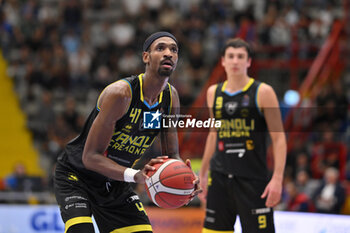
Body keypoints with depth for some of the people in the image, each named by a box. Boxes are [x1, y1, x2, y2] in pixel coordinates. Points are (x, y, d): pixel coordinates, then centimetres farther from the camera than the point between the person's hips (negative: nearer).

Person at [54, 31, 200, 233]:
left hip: (116, 182, 7)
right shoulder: (120, 93, -28)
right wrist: (135, 175, -43)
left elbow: (171, 155, 2)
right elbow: (90, 157, -29)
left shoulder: (171, 97, -5)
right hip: (77, 176, -7)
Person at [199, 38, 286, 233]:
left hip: (253, 179, -4)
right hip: (220, 177, 5)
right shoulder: (214, 93, 10)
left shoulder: (262, 92, -5)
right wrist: (203, 173, 24)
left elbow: (279, 138, -6)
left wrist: (277, 179, -16)